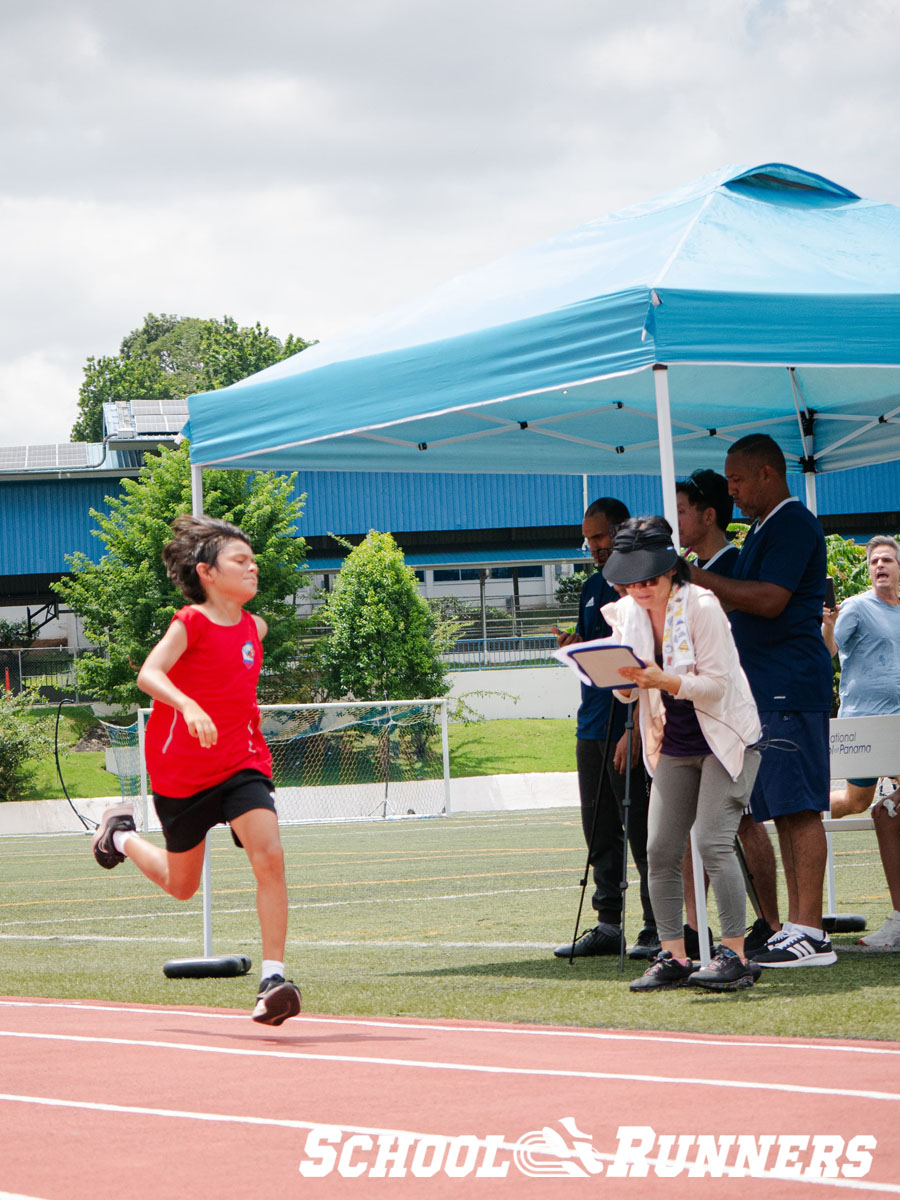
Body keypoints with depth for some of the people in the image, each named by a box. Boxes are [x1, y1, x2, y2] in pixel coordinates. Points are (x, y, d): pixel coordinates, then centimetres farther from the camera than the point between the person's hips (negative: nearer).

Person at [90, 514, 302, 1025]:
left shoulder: (254, 628, 6)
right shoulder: (190, 624, -13)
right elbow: (149, 673, -30)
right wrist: (187, 704, -45)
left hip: (241, 763, 4)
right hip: (182, 771, -3)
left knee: (270, 856, -22)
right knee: (182, 886, 15)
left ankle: (274, 978, -19)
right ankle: (121, 834, 46)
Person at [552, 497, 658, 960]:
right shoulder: (592, 587, 18)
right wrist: (575, 648, -1)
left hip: (632, 724, -8)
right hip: (592, 725, 8)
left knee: (641, 829, -6)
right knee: (599, 830, 9)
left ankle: (659, 929, -2)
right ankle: (608, 923, 15)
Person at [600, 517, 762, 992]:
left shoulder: (702, 607, -18)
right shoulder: (625, 614, 0)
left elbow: (717, 685, -19)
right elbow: (627, 691, 5)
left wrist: (663, 680, -33)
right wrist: (626, 679, -19)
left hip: (726, 737, -6)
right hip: (673, 746, 6)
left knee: (712, 842, -16)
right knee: (661, 850, -1)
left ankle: (735, 956, -11)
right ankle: (673, 957, 7)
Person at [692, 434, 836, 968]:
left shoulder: (793, 524, -10)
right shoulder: (763, 530, 22)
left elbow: (770, 601, -20)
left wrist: (700, 579, -15)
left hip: (791, 685, -10)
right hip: (765, 688, 10)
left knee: (799, 807, -12)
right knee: (784, 811, 9)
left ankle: (810, 933, -14)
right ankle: (796, 927, 10)